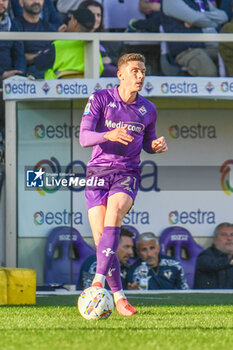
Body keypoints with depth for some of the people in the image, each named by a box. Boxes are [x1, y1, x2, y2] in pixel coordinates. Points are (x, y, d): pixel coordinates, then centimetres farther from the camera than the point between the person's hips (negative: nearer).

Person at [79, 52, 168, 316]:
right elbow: (84, 138, -10)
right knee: (101, 237, -10)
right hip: (98, 173, 0)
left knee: (114, 213, -30)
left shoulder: (147, 110, 8)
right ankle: (118, 297, 3)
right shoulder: (100, 99, -2)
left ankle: (98, 282, -37)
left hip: (127, 175, 1)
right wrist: (109, 135, -30)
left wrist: (157, 146, 0)